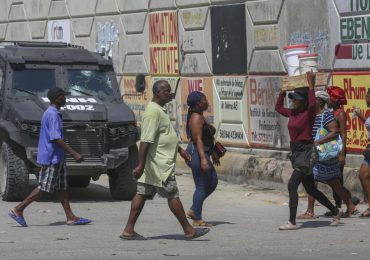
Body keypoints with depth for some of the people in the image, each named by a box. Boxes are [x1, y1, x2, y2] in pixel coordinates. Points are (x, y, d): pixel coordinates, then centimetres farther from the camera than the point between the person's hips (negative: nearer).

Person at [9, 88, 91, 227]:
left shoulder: (53, 113, 13)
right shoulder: (52, 115, -18)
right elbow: (56, 138, -24)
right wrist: (74, 154, -24)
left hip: (57, 158, 10)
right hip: (51, 158, -10)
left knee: (62, 187, 9)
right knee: (44, 187, -5)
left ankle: (70, 217, 10)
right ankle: (18, 210, -1)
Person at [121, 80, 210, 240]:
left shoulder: (159, 110, 16)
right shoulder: (153, 112, -18)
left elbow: (166, 135, 30)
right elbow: (145, 140, -24)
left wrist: (180, 150, 32)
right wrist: (141, 165, -27)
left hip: (153, 165, 10)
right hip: (159, 164, -10)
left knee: (142, 194, 7)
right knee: (172, 195, -3)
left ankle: (129, 230, 6)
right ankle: (189, 231, 4)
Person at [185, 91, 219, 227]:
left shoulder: (200, 116, 17)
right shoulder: (196, 117, -15)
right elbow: (197, 139, -22)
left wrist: (213, 154, 29)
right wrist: (203, 158, -28)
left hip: (203, 154, 11)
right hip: (197, 154, -11)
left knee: (213, 182, 15)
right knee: (201, 186, -5)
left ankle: (193, 210, 17)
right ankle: (197, 219, 1)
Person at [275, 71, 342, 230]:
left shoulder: (309, 114, -11)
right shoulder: (292, 113, 11)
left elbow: (312, 104, -33)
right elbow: (278, 107, 27)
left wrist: (311, 84, -29)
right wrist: (283, 90, 19)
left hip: (306, 152, -9)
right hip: (296, 152, 9)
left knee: (292, 185, -16)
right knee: (310, 189, 15)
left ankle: (292, 222, -14)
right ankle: (335, 212, 28)